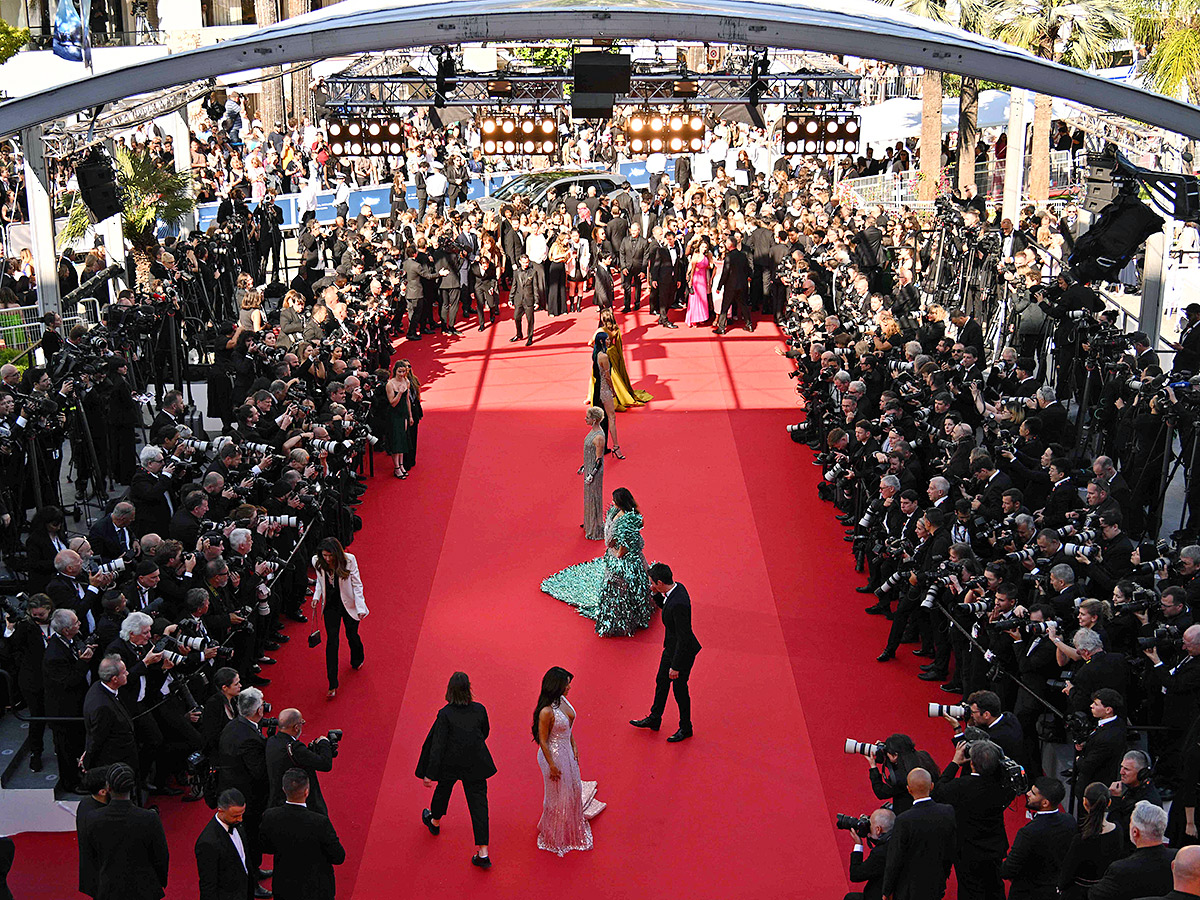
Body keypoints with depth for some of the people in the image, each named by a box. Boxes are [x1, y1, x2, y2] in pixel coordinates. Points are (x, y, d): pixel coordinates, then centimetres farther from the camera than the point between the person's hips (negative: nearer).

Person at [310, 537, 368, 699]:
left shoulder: (349, 560, -21)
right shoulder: (317, 562, -11)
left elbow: (357, 584, -13)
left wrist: (360, 608, -17)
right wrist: (316, 597, -6)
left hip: (348, 604, -2)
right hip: (331, 605, 2)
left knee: (352, 635, 13)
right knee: (332, 641, -3)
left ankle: (357, 660, 50)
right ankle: (332, 685, -1)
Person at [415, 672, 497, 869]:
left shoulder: (445, 714, -20)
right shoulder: (479, 709, -10)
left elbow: (438, 745, -18)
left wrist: (429, 774, -13)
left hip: (451, 764, -1)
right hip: (476, 764, 2)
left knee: (443, 790, 28)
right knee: (479, 804, 4)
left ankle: (435, 821, 56)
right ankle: (483, 853, 1)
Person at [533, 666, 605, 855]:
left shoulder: (562, 699, -7)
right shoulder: (547, 712, -33)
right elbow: (543, 741, -23)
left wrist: (574, 747, 13)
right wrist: (552, 766, -15)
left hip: (566, 751, 8)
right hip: (554, 755, -8)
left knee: (573, 787, 27)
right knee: (558, 794, 13)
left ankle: (571, 823, 54)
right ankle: (555, 834, 39)